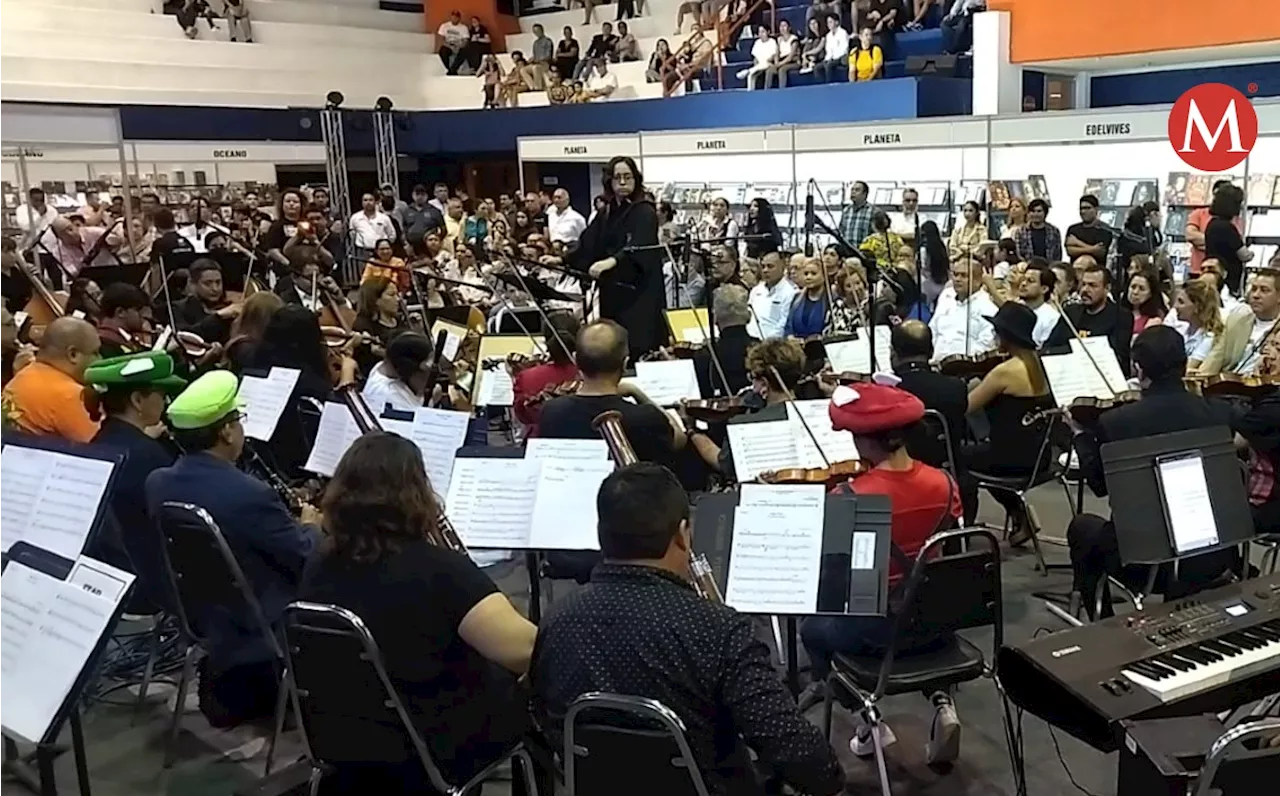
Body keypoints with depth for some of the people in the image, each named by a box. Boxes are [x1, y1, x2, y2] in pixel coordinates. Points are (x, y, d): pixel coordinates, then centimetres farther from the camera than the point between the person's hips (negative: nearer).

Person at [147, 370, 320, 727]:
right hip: (254, 627, -7)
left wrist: (286, 522, 10)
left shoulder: (157, 483, -6)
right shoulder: (250, 494, -28)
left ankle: (227, 687, 24)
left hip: (192, 614, 7)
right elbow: (309, 560, -15)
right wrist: (309, 525, 6)